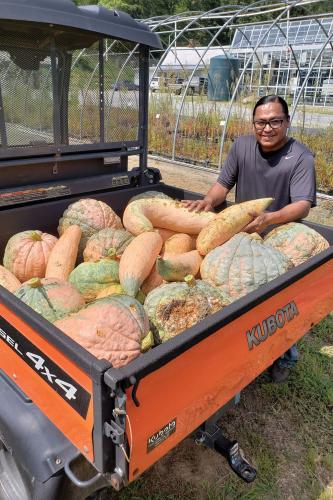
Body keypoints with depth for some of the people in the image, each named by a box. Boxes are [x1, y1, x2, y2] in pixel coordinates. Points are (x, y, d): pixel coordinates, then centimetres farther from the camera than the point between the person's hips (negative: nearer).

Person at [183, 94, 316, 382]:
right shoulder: (242, 146, -3)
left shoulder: (301, 158, -16)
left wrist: (268, 219, -44)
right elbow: (224, 183, -1)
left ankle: (285, 357, 29)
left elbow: (303, 205, -26)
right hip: (240, 235, 4)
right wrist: (209, 201, -23)